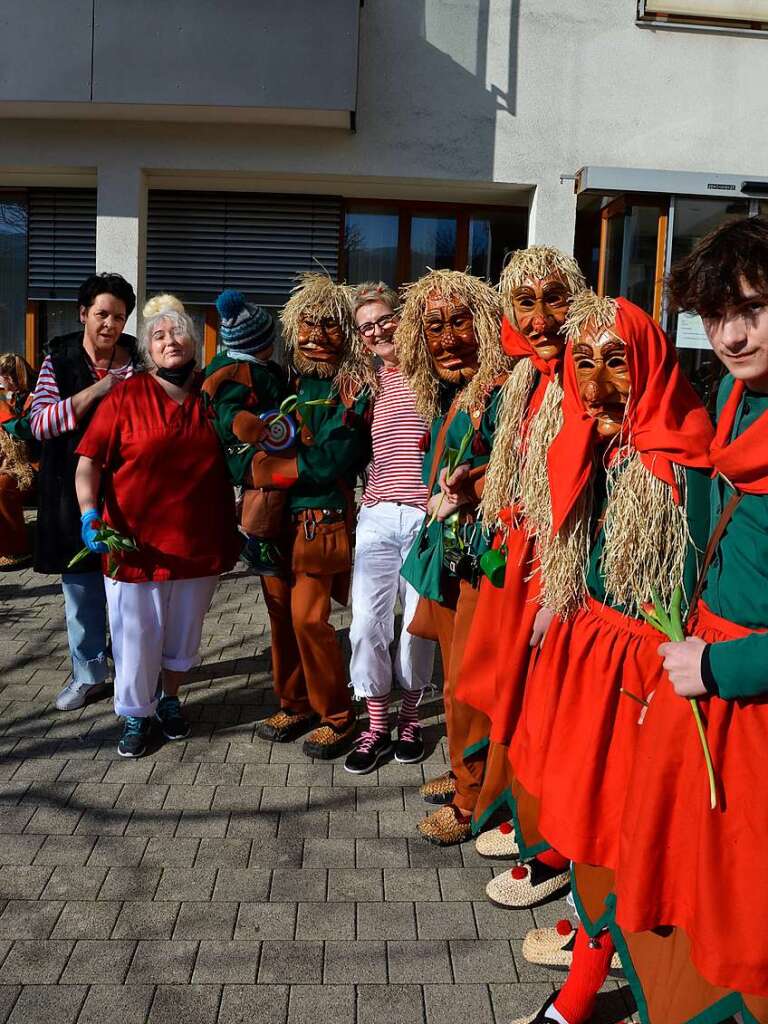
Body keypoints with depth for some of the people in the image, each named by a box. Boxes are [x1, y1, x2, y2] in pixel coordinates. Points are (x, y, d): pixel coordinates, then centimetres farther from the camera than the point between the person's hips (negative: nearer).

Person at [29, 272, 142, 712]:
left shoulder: (137, 360, 2)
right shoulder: (59, 361, 0)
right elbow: (39, 423, -11)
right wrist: (96, 390, -18)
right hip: (75, 490, 0)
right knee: (81, 584, 9)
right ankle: (89, 673, 23)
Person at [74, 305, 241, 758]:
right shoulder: (126, 396, -6)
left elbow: (229, 467, 14)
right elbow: (88, 462, -8)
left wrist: (233, 531, 10)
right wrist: (90, 512, -23)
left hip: (199, 544, 3)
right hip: (136, 544, -3)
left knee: (184, 635, 17)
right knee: (136, 636, 7)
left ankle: (170, 698, 41)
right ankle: (137, 715, 28)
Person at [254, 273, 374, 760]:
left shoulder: (354, 384, -7)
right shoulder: (289, 378, 11)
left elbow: (333, 459, -16)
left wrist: (272, 468, -10)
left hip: (321, 518, -6)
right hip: (276, 518, 6)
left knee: (308, 616, -7)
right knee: (281, 612, 11)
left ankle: (337, 717, 11)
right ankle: (294, 703, 29)